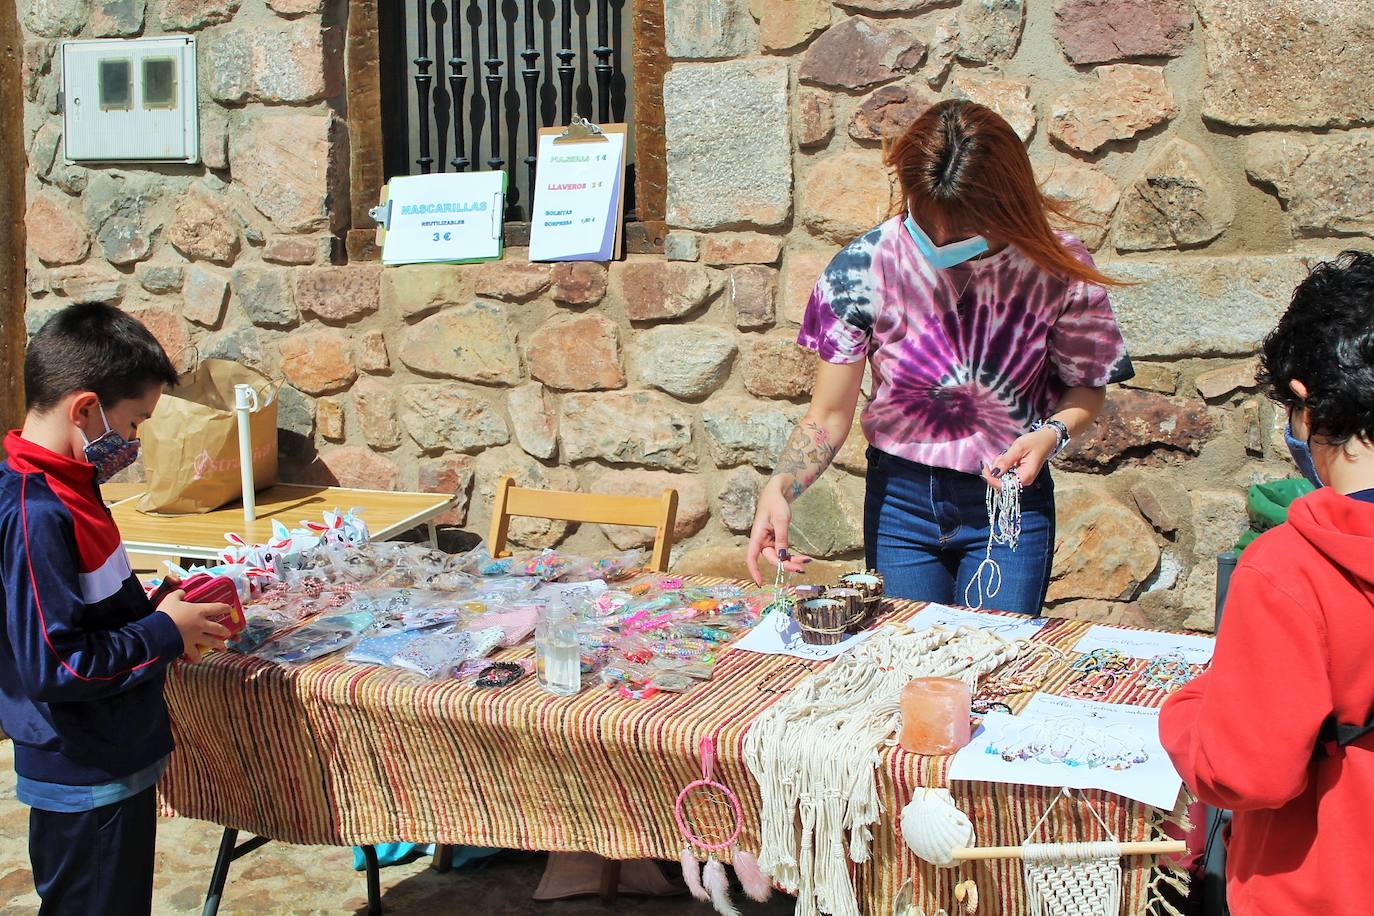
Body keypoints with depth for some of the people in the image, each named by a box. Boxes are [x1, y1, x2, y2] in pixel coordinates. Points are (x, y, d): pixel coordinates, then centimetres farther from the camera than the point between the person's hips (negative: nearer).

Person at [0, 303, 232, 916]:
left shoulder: (58, 490, 5)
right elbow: (53, 666, -28)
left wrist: (154, 611, 2)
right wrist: (165, 634, -17)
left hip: (113, 764, 9)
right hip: (86, 782, -9)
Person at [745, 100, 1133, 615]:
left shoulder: (1058, 270, -15)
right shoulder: (865, 266, -15)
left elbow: (1086, 387, 0)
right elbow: (829, 415, -12)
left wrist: (1051, 433, -21)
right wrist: (779, 488, -28)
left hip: (1010, 500, -1)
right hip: (900, 499, 1)